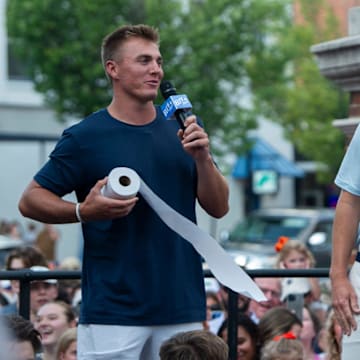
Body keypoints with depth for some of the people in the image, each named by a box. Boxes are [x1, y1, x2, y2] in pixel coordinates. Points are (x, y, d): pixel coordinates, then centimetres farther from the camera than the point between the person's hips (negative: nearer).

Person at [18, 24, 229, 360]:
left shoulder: (182, 129, 9)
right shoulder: (85, 136, -5)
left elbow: (219, 208, 8)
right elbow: (30, 200, -1)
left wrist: (202, 157, -9)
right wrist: (84, 211, -18)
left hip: (182, 308, 4)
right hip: (112, 313, -4)